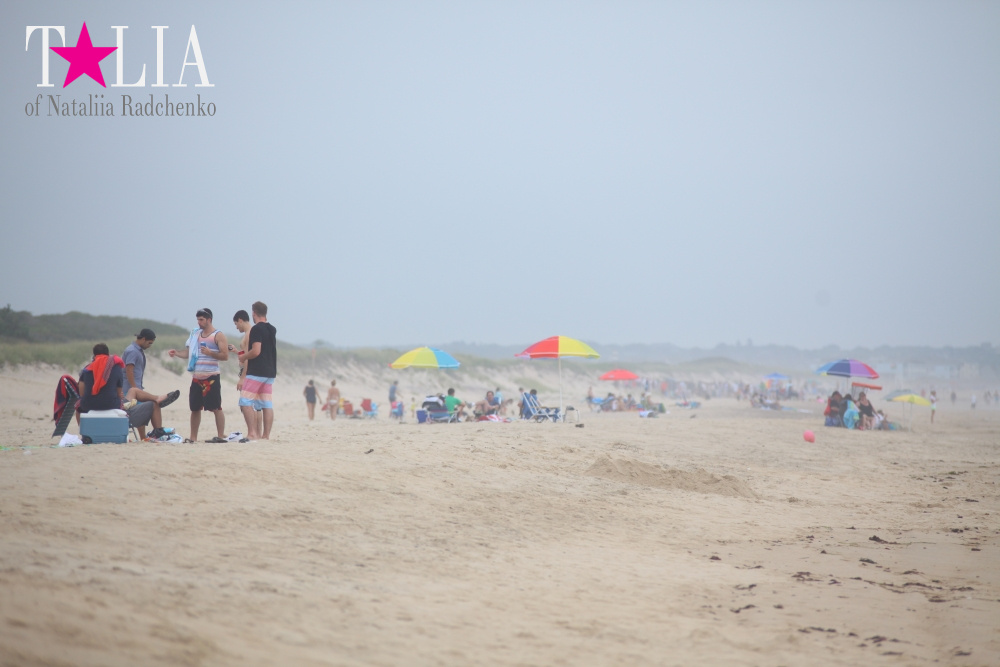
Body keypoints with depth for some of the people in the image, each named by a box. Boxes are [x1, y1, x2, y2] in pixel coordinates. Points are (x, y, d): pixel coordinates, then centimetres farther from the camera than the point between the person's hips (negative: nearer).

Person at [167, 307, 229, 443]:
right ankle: (193, 437, 14)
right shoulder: (196, 334, 16)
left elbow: (225, 355, -9)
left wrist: (210, 353, -22)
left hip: (211, 377, -6)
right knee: (195, 408, 8)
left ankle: (221, 436, -6)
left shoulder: (218, 335, -2)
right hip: (196, 378, 7)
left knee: (216, 407, -8)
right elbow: (188, 352, 17)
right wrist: (176, 353, -1)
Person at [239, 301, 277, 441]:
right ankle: (266, 435, 5)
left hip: (256, 371, -8)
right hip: (270, 371, 8)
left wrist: (243, 356, -3)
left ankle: (253, 433, -16)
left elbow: (256, 351, -19)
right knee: (267, 404, 7)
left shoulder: (256, 329, -12)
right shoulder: (272, 329, 14)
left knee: (245, 401, -7)